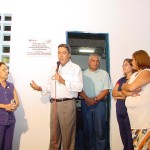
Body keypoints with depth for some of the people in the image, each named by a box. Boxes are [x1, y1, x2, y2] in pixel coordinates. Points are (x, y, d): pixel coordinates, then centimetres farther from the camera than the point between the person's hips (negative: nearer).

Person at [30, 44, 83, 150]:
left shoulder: (75, 68, -3)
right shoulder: (55, 68, 18)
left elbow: (79, 87, -15)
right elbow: (51, 86, 18)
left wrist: (63, 81, -20)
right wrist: (40, 88, 3)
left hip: (67, 104, -6)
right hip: (54, 103, 6)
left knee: (67, 135, 4)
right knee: (54, 134, 15)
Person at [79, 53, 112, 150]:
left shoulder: (104, 73, 7)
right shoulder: (83, 74, 9)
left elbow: (106, 90, 0)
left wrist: (95, 99, -11)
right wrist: (88, 99, -13)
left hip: (99, 103, -1)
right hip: (86, 104, 1)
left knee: (100, 130, 1)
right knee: (87, 129, 7)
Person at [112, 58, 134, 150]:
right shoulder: (121, 80, 15)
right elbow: (113, 93, 5)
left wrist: (119, 95, -5)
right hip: (120, 111, 7)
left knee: (130, 135, -2)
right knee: (123, 134, 14)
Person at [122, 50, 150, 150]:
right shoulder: (134, 75, 20)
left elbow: (131, 87, -19)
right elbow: (123, 91, 15)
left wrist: (124, 85, 3)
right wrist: (129, 93, -8)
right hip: (134, 117, 8)